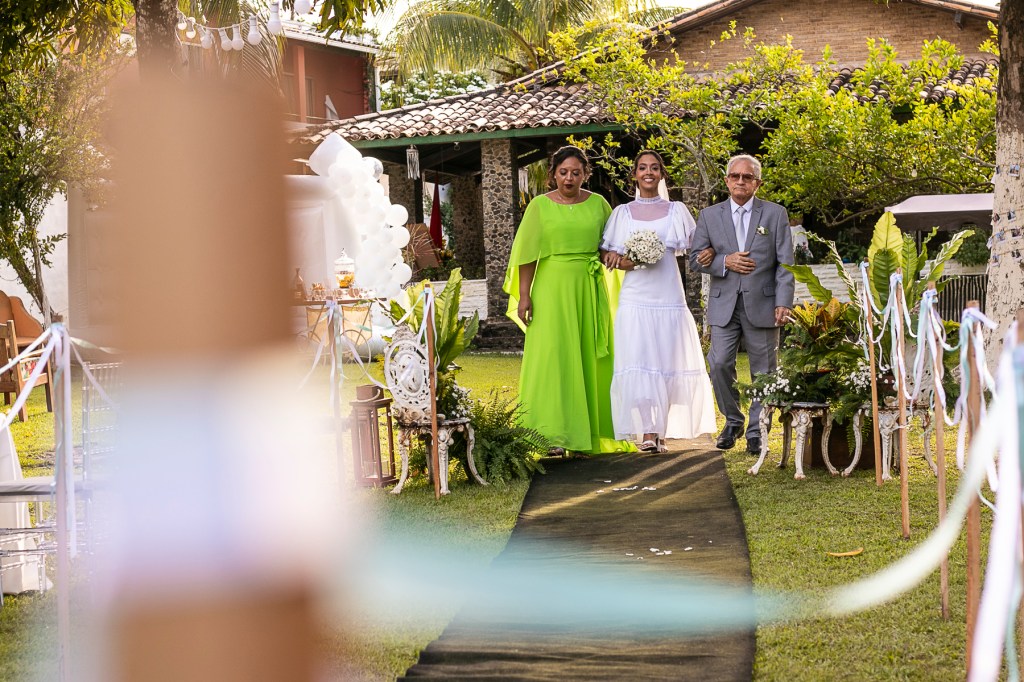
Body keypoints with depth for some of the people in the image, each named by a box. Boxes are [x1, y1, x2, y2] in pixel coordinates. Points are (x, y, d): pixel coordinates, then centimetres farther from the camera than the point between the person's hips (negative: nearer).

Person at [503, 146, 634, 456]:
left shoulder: (598, 204, 7)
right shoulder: (540, 206, 2)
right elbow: (527, 252, 0)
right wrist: (524, 295, -6)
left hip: (590, 290, 2)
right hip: (552, 288, -2)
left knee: (590, 359, 5)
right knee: (552, 356, -6)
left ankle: (591, 431, 14)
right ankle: (554, 436, -7)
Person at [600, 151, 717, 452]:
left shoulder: (677, 210, 9)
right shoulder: (622, 212, 9)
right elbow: (607, 255, 10)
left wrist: (710, 252, -11)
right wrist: (627, 262, -10)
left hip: (669, 297, 1)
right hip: (635, 298, -1)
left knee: (669, 359, 0)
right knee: (638, 361, -10)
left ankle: (661, 429, 9)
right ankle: (647, 431, -11)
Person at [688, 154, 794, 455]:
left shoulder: (775, 214, 4)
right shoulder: (709, 215, 9)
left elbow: (785, 262, 0)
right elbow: (696, 257, 8)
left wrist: (783, 303, -9)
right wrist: (724, 262, -10)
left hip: (762, 305, -1)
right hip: (724, 305, 1)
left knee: (763, 371, 3)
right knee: (719, 365, -8)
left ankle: (756, 431, 13)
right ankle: (732, 421, 13)